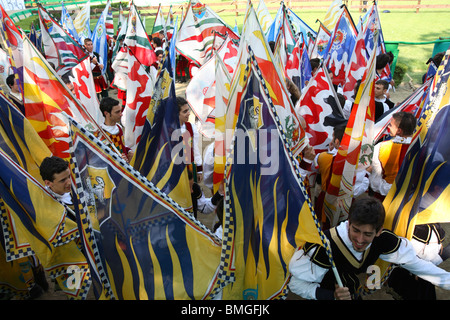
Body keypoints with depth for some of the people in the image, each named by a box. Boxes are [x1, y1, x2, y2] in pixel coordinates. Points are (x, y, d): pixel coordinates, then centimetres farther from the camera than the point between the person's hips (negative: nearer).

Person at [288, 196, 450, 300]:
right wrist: (332, 296, -43)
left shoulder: (382, 240, -23)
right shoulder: (326, 247, -38)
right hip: (326, 296, -5)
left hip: (353, 294, 5)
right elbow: (296, 282, -31)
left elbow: (415, 262, -5)